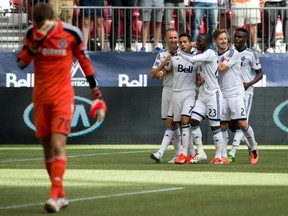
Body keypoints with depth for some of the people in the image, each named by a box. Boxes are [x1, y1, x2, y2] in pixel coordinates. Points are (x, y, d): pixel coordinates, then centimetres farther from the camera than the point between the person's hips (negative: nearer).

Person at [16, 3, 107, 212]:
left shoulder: (71, 33, -10)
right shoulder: (32, 33, -2)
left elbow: (85, 62, 1)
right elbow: (21, 63, -1)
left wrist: (97, 94, 3)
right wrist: (33, 47, -19)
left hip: (62, 96, -4)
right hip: (40, 97, 4)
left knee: (58, 144, -17)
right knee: (47, 147, 7)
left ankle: (55, 195, -22)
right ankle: (61, 195, 17)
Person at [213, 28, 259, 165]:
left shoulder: (233, 53, -3)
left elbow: (222, 67, -13)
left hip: (236, 94, -5)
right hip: (221, 95, 5)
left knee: (243, 124, -11)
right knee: (223, 126, 3)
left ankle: (254, 148, 9)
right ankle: (223, 156, 7)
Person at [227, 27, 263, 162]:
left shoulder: (251, 55, -4)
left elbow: (260, 74, -1)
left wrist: (249, 84, -16)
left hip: (245, 91, -6)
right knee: (231, 123, 6)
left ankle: (232, 153, -16)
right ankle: (250, 145, 27)